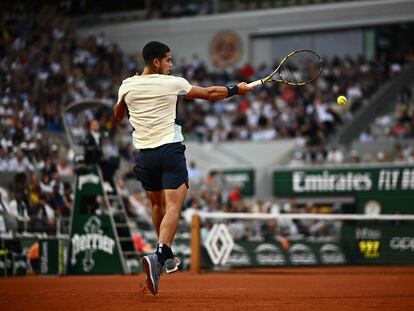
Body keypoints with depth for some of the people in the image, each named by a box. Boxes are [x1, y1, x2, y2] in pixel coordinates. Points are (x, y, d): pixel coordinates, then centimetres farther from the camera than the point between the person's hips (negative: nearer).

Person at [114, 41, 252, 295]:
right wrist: (237, 89, 23)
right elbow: (210, 94, 9)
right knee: (173, 206, -12)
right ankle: (160, 254, -34)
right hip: (171, 151, -4)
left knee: (157, 204, 22)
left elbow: (118, 116, 22)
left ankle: (166, 257, 33)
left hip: (145, 155, 4)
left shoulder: (128, 86, 3)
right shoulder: (173, 84, -3)